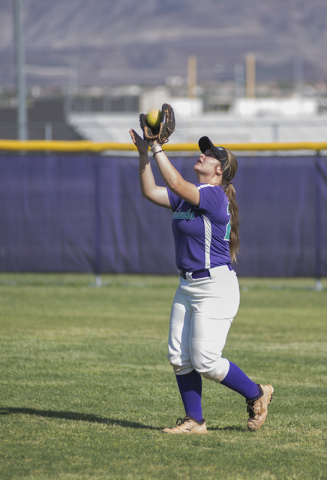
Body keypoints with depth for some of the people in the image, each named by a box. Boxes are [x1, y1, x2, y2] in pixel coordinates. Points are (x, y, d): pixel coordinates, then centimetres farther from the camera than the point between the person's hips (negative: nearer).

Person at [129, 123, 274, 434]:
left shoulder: (214, 195, -15)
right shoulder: (188, 196, 11)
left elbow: (177, 185, -27)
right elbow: (150, 191, 8)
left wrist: (158, 149, -24)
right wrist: (144, 153, 0)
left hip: (216, 288, -9)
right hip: (188, 286, 9)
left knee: (205, 361, -9)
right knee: (179, 358, 3)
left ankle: (257, 395, 11)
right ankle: (194, 421, 12)